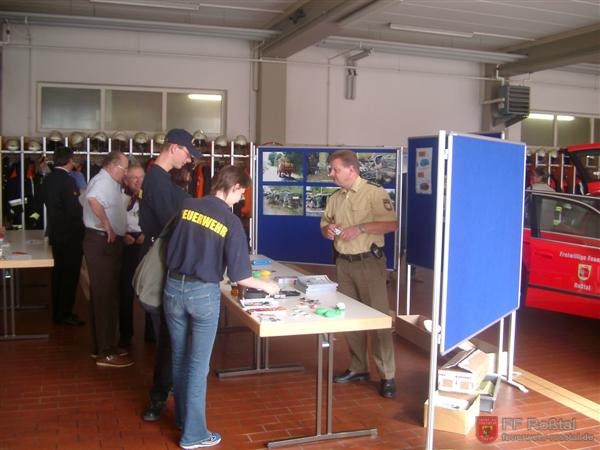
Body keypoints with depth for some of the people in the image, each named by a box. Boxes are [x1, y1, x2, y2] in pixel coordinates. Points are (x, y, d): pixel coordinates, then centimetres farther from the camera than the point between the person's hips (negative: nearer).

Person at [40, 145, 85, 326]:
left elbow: (46, 201, 11)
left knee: (58, 273, 17)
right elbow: (75, 209, -21)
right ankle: (65, 314, 7)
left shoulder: (47, 179, 5)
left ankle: (57, 312, 26)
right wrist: (80, 229, -6)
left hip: (55, 233, 8)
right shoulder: (67, 180, -20)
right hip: (70, 235, -8)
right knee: (70, 274, 1)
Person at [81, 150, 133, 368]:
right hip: (103, 243, -11)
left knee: (102, 295, 16)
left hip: (104, 242, 11)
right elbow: (93, 199, -39)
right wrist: (107, 225, -28)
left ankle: (101, 346, 27)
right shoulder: (104, 181, -16)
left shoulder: (107, 182, 17)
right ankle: (106, 353, 0)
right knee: (106, 296, -6)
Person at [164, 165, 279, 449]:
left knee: (179, 357, 19)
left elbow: (169, 248, 7)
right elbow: (238, 275, -12)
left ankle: (183, 418, 36)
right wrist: (265, 285, 5)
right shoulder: (231, 221, -12)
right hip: (203, 292, -5)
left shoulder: (187, 206, 0)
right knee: (198, 364, 7)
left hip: (173, 286, 5)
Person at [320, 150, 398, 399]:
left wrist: (360, 228, -23)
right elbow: (324, 224, 20)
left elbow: (392, 223, -17)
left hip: (369, 263, -7)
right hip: (343, 264, 7)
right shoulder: (335, 198, 11)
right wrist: (327, 230, -3)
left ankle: (387, 376, 3)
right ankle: (358, 368, 25)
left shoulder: (374, 193, -9)